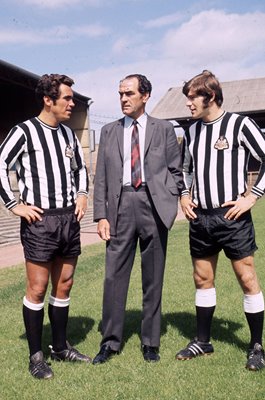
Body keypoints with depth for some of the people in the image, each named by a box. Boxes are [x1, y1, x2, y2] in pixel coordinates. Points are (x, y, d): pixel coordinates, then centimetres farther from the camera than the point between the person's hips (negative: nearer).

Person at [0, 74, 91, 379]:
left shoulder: (68, 133, 12)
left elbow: (81, 167, 25)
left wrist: (82, 195, 11)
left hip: (69, 218, 6)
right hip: (40, 220, -6)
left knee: (63, 286, 13)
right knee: (37, 288, 0)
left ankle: (60, 347, 28)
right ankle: (36, 355, 16)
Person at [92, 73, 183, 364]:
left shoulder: (164, 129, 8)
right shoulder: (109, 131, 12)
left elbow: (176, 170, 9)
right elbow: (101, 177, 8)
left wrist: (168, 201, -3)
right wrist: (101, 215, 0)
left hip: (154, 206, -1)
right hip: (121, 205, 1)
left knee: (153, 277, 7)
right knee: (114, 275, 1)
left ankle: (150, 342, 21)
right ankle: (111, 341, 17)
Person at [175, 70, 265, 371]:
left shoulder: (239, 125, -6)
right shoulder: (191, 132, 11)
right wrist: (184, 196, 9)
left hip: (232, 216, -5)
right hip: (200, 218, 6)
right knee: (202, 279, 12)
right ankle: (203, 341, 27)